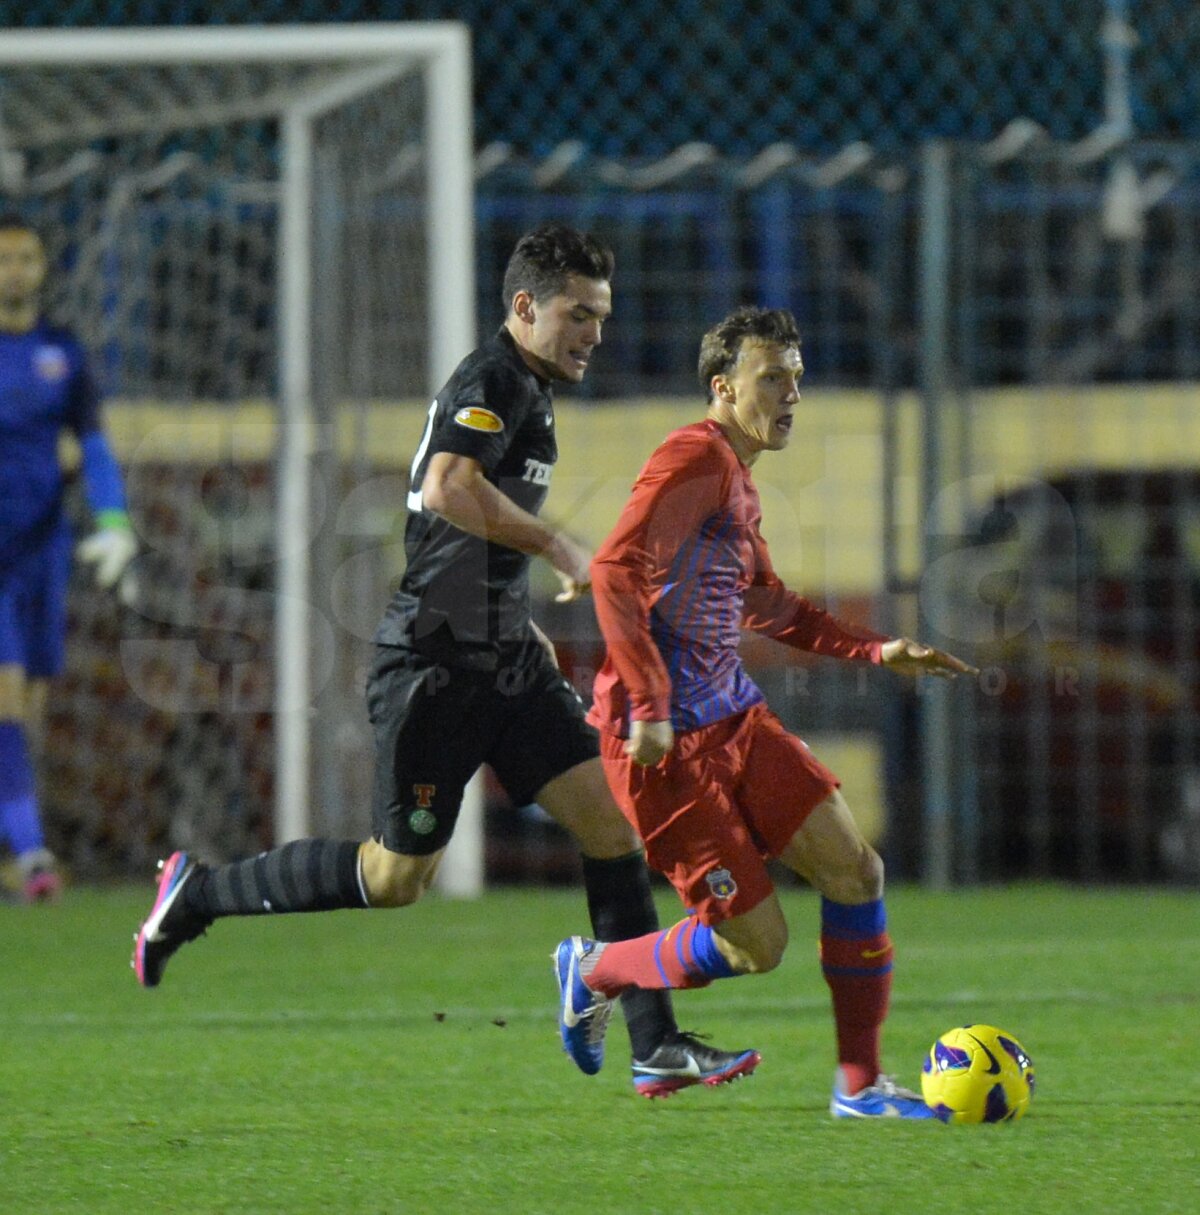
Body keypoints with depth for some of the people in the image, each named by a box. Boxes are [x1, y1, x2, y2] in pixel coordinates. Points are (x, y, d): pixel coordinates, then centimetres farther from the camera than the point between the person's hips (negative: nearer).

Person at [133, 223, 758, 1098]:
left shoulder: (528, 391, 18)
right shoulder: (493, 383, -13)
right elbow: (448, 488, -31)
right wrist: (560, 547, -25)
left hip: (503, 660, 9)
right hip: (439, 664, -9)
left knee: (611, 818, -3)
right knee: (396, 876, -3)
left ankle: (657, 1045, -3)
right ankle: (197, 895, 16)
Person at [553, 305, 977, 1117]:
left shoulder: (739, 479, 17)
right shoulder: (698, 459, -13)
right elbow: (616, 571, -24)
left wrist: (874, 651, 24)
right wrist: (649, 706, -28)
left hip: (735, 720, 9)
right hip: (668, 744, -9)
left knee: (854, 870, -3)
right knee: (757, 943, -7)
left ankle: (860, 1085, 6)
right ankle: (595, 970, 19)